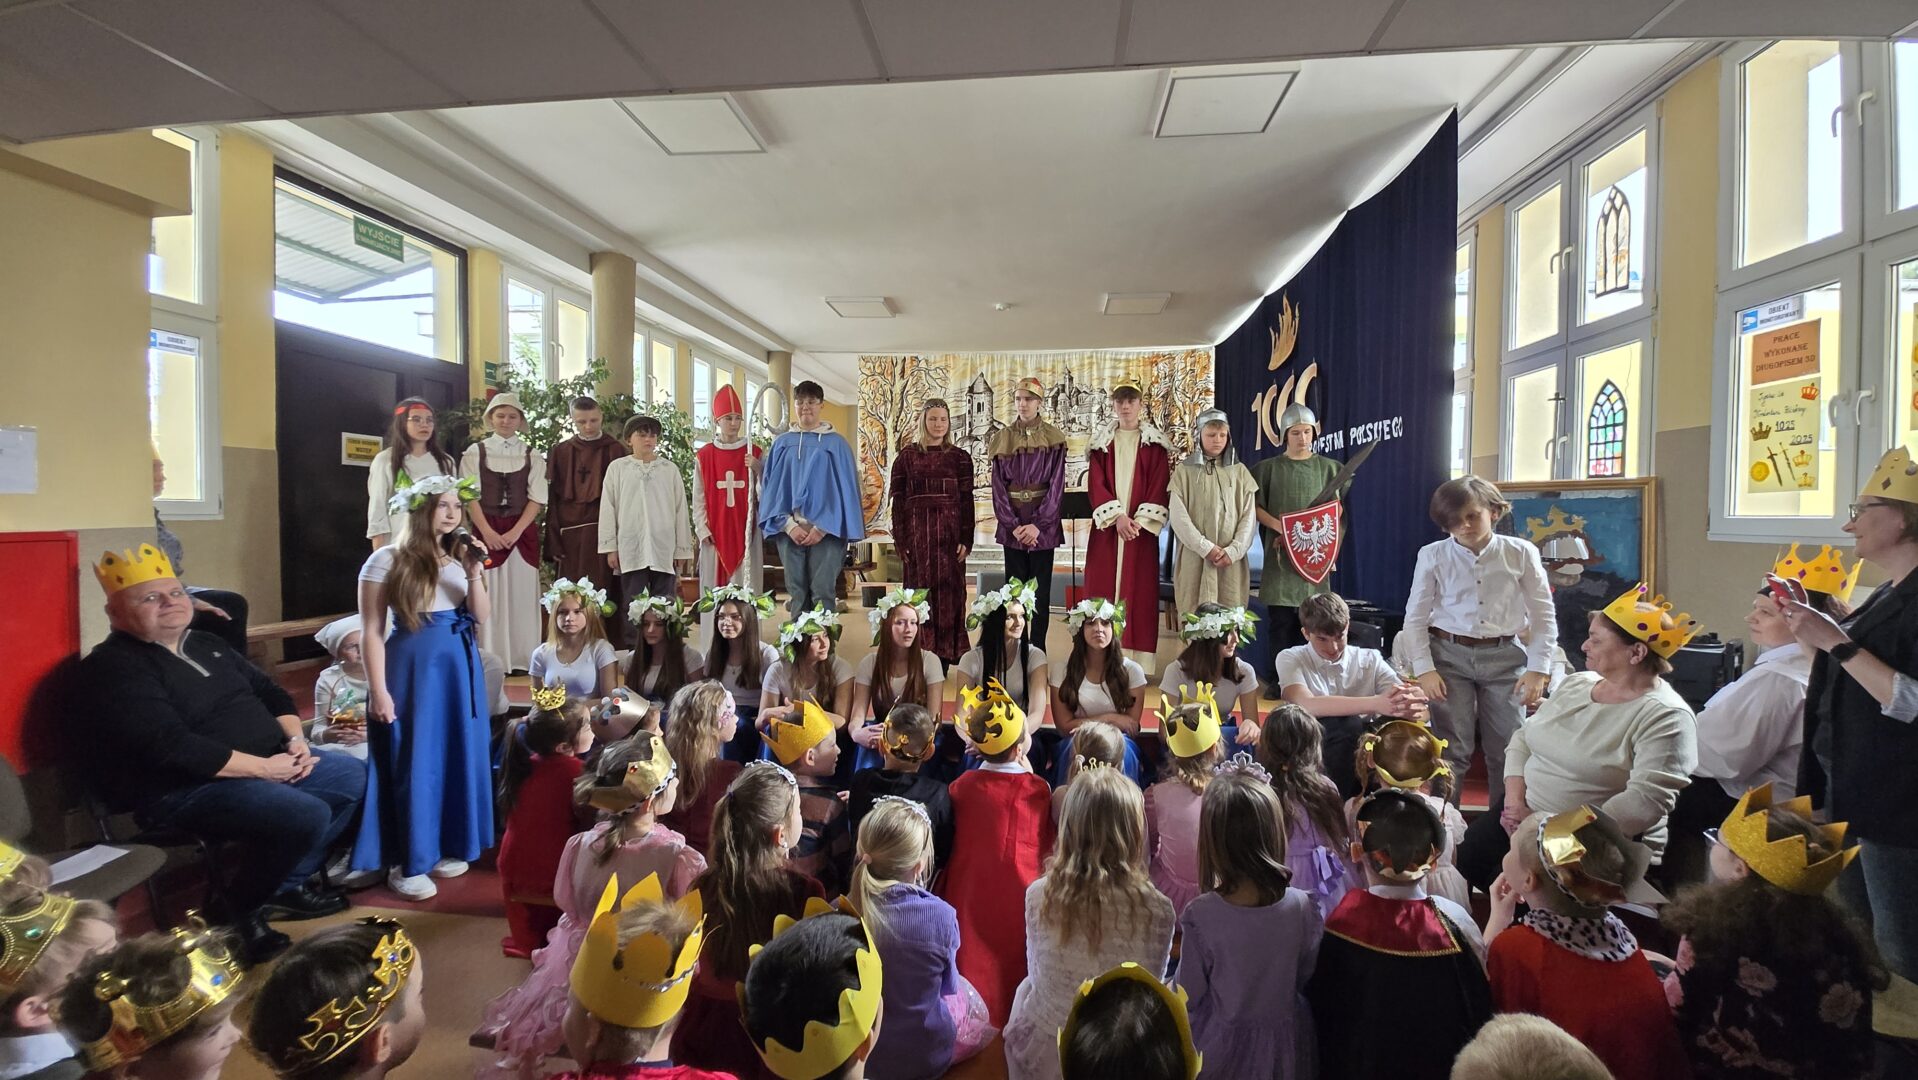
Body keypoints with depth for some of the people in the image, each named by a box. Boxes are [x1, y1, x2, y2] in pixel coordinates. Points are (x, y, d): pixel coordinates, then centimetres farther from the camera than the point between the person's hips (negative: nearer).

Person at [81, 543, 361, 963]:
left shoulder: (207, 645, 13)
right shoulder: (114, 668, -15)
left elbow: (270, 691, 16)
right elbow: (173, 747, -25)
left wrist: (295, 739, -3)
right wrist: (262, 768, -22)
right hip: (181, 788, -9)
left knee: (351, 776, 5)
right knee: (306, 815, -28)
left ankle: (286, 883, 12)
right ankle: (241, 906, 1)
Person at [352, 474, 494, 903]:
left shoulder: (458, 558, 8)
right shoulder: (387, 560, -8)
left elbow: (482, 616, 3)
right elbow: (371, 632, -10)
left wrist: (474, 573, -11)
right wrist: (379, 692, -14)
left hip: (460, 668, 6)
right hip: (413, 669, -5)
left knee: (458, 757, 11)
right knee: (412, 762, 1)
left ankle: (446, 847, 27)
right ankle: (405, 862, 15)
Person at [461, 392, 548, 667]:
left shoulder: (532, 455, 7)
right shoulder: (475, 452, 6)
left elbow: (537, 497, 0)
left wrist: (515, 531, -11)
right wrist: (488, 532, -11)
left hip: (523, 532, 1)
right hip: (486, 531, 0)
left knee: (522, 593, 1)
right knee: (487, 594, -1)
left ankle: (523, 660, 6)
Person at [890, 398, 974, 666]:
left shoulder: (960, 457, 6)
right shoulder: (907, 456, 5)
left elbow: (966, 500, 3)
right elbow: (898, 500, 3)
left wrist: (966, 539, -5)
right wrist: (900, 540, -4)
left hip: (950, 533, 0)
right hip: (917, 533, 0)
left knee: (949, 591, 2)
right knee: (920, 590, 2)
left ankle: (948, 652, 10)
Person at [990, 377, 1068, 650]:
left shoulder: (1053, 438, 0)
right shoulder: (1003, 438, 4)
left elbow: (1056, 484, -5)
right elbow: (998, 485, 0)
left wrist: (1037, 524, -14)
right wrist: (1013, 524, -11)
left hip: (1043, 522, -1)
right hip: (1011, 522, 1)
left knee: (1041, 587, 3)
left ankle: (1038, 649, 13)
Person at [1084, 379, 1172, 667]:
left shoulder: (1155, 444, 8)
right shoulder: (1100, 442, 9)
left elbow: (1159, 486, 0)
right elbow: (1096, 483, 0)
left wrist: (1141, 521, -13)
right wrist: (1117, 516, -13)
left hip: (1141, 528, 0)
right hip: (1107, 527, 1)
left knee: (1140, 591, -2)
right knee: (1103, 590, -2)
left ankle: (1138, 662, 3)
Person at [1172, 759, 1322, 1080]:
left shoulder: (1200, 915, -28)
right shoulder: (1302, 908, -22)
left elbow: (1189, 993, -15)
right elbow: (1307, 977, -4)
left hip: (1223, 1041, -2)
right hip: (1283, 1040, 2)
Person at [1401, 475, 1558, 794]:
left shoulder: (1521, 553, -2)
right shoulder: (1433, 556, -4)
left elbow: (1543, 615, 4)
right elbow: (1415, 617, 1)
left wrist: (1538, 668, -3)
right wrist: (1424, 669, -6)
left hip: (1504, 658, 1)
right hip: (1449, 656, -1)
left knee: (1509, 751, 9)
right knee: (1451, 751, 4)